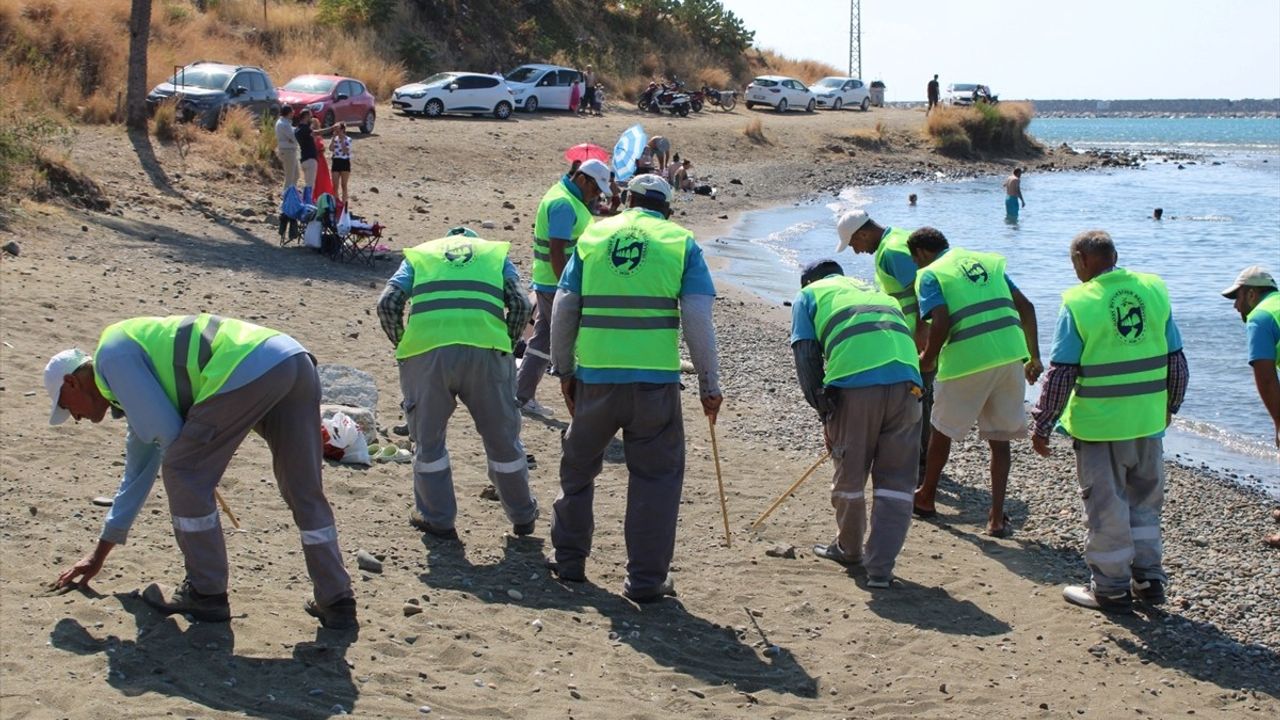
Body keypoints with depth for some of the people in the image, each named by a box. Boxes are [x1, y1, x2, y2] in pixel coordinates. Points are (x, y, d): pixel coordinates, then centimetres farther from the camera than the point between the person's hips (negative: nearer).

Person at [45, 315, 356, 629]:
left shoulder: (111, 354, 9)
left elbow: (167, 430, -2)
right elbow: (138, 472, 45)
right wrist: (99, 554, 52)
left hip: (249, 368, -10)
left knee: (182, 474, 4)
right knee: (305, 492, 16)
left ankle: (206, 594, 11)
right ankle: (337, 601, 18)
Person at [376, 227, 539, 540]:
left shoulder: (417, 254, 27)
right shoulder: (496, 253, 27)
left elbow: (388, 304, 10)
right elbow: (521, 305, 9)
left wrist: (402, 345, 21)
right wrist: (506, 345, 20)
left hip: (425, 352, 0)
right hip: (484, 350, 0)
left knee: (428, 439, 17)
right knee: (502, 437, 16)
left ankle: (437, 518, 24)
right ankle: (523, 517, 30)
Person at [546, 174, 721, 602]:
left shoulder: (593, 236, 10)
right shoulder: (681, 243, 4)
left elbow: (564, 309, 7)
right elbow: (697, 317, -4)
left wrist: (563, 370, 16)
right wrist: (709, 385, 1)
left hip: (595, 376, 2)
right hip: (656, 379, -2)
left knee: (578, 465, 21)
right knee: (656, 477, 9)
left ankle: (569, 559, 31)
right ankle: (646, 580, 9)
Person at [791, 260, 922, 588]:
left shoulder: (809, 294, 22)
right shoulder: (879, 292, 36)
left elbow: (806, 358, 8)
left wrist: (824, 412, 11)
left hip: (853, 381, -3)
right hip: (906, 381, 4)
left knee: (849, 475, 16)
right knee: (896, 480, 10)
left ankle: (849, 549, 34)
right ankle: (880, 567, 7)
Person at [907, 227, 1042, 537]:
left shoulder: (930, 274, 1)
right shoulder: (988, 261, 19)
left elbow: (940, 322, -14)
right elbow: (1025, 307, 13)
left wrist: (928, 358, 3)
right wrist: (1034, 356, 18)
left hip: (967, 361, -5)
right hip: (1010, 356, 5)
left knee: (943, 431, 18)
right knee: (999, 438, 15)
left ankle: (926, 497, 35)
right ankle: (997, 517, 9)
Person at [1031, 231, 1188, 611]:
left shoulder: (1079, 302, -12)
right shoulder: (1154, 290, 2)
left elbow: (1060, 373, -13)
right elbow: (1176, 360, 8)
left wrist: (1042, 424, -4)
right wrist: (1169, 405, 22)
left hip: (1100, 423, -5)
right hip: (1148, 420, 5)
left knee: (1105, 507, 7)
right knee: (1145, 501, 20)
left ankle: (1111, 587, 16)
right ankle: (1148, 578, 26)